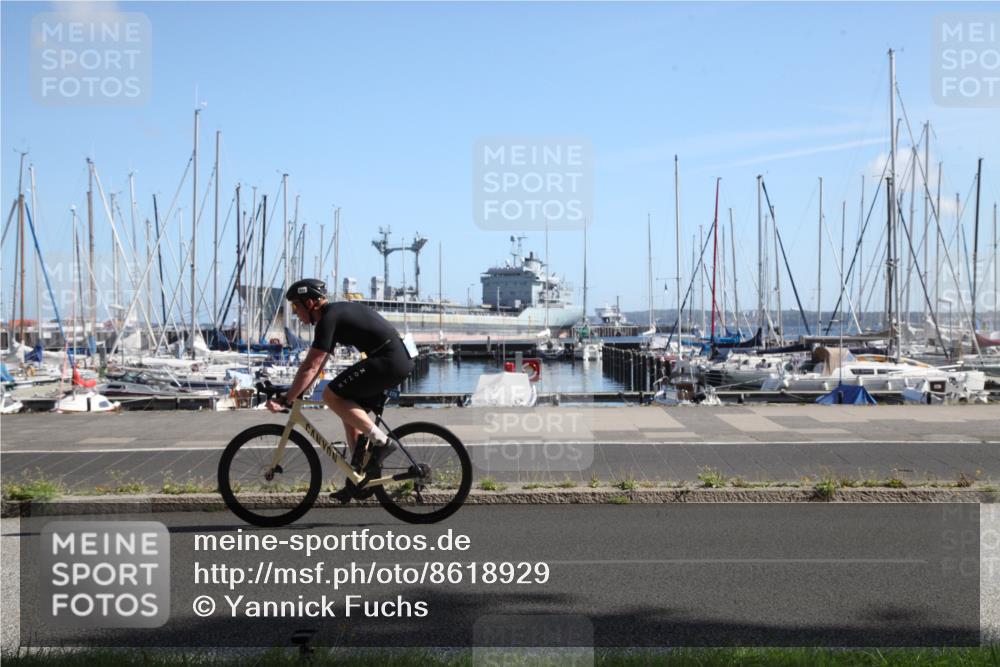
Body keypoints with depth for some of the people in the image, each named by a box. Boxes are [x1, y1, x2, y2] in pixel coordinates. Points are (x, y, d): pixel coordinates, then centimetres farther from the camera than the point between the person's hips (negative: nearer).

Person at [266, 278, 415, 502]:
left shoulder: (328, 318, -11)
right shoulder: (336, 312, 19)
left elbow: (311, 367, -16)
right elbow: (314, 363, 25)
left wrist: (285, 400, -12)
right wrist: (293, 393, 25)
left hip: (388, 361, -10)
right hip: (400, 359, 10)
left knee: (331, 395, -9)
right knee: (349, 409, 14)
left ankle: (381, 441, -8)